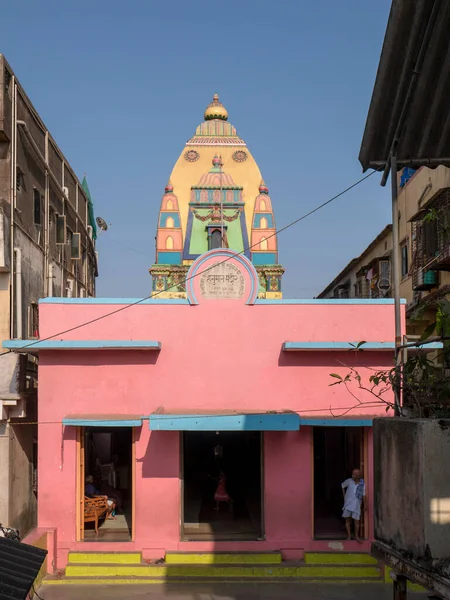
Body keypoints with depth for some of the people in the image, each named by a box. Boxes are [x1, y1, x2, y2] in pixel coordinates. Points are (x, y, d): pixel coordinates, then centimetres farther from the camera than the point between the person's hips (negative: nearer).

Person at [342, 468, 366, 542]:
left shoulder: (362, 484, -5)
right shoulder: (349, 481, -5)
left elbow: (363, 495, 3)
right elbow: (343, 485, 14)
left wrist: (364, 505, 0)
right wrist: (344, 495, 10)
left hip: (357, 505, 0)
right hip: (348, 504, 1)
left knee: (357, 521, 1)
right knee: (347, 520, 2)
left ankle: (357, 536, 17)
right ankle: (349, 536, 11)